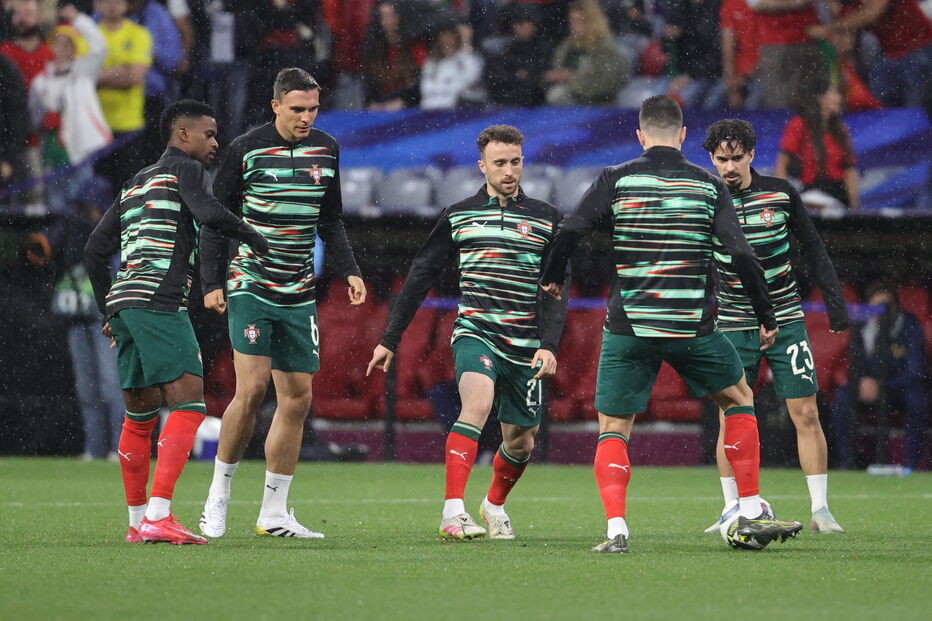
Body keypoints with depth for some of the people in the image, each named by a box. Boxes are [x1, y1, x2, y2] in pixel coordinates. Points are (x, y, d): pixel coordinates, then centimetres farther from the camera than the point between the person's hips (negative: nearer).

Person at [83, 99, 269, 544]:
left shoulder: (135, 183, 26)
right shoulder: (185, 169, 3)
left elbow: (95, 251, 24)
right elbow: (207, 212, -18)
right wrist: (253, 238, -3)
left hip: (122, 303, 9)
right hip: (159, 302, -9)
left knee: (140, 416, 15)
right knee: (188, 403, -12)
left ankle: (138, 522, 18)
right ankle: (157, 516, -22)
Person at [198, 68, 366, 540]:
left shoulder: (326, 150, 8)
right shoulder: (246, 149, -6)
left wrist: (349, 270, 8)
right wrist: (211, 282, -9)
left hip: (299, 295, 5)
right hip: (250, 286, -5)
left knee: (298, 398, 2)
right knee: (252, 389, -16)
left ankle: (273, 514, 8)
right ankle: (218, 495, 0)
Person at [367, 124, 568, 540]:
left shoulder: (546, 220, 6)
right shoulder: (458, 217, 7)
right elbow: (421, 276, 11)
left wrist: (549, 345, -11)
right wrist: (390, 339, 8)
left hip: (526, 346, 2)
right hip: (475, 333, -2)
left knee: (521, 442, 10)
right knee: (478, 401, -30)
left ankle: (494, 505, 41)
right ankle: (453, 513, -35)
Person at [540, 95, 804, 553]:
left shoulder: (615, 180, 0)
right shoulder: (709, 186, 2)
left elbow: (569, 231, -8)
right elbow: (742, 255, -3)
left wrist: (552, 278, 11)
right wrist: (766, 317, 6)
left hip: (628, 326, 0)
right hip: (692, 325, 0)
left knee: (613, 429, 9)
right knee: (739, 400, 21)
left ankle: (615, 529, -9)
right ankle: (750, 516, 17)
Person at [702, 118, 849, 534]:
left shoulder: (781, 193, -2)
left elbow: (812, 248, 7)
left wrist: (835, 301, 2)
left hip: (785, 319, 0)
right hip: (732, 325, 0)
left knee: (806, 414, -5)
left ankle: (821, 510, -1)